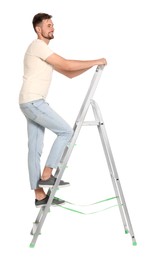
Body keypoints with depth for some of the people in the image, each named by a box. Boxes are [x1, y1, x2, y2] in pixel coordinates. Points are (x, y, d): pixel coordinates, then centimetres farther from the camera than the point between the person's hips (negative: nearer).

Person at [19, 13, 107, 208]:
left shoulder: (43, 50, 22)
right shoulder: (38, 46, -11)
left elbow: (69, 73, 21)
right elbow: (67, 65, -17)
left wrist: (91, 65, 11)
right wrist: (95, 61, -9)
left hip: (31, 103, 10)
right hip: (33, 102, -10)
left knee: (35, 149, 8)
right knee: (66, 131, -7)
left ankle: (39, 195, 12)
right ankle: (46, 176, -3)